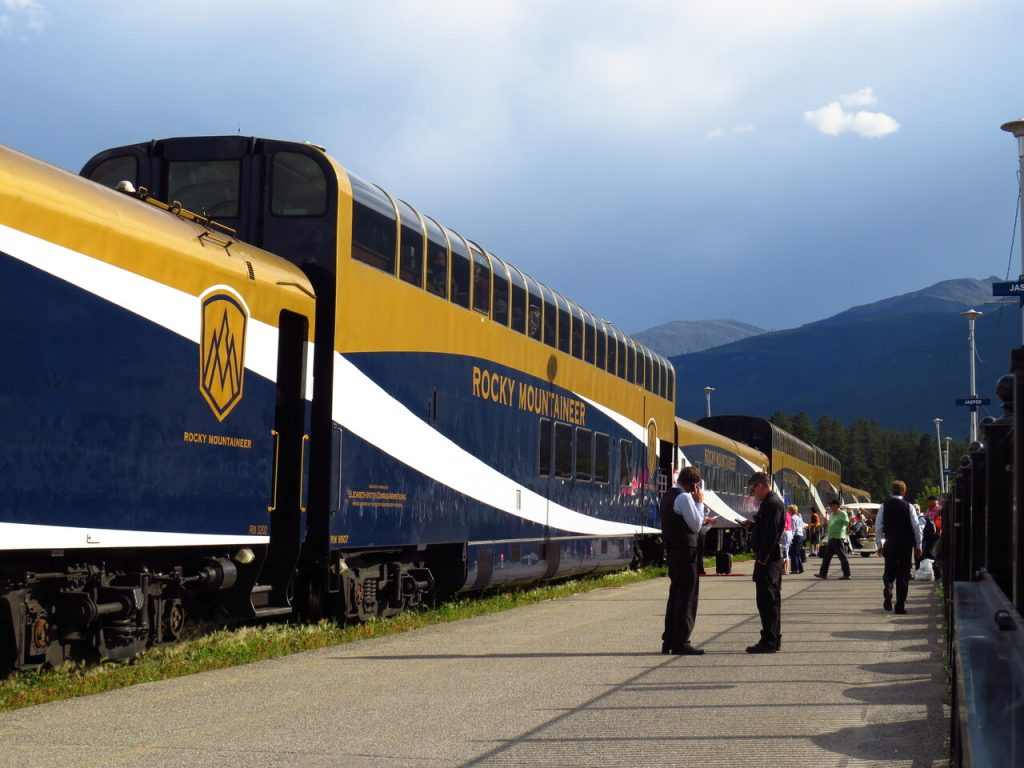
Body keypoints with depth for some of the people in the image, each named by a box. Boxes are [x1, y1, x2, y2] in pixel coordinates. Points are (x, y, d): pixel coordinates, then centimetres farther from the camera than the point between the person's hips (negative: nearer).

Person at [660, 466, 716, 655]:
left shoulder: (668, 496, 15)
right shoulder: (684, 497, -15)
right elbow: (695, 526, -13)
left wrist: (701, 521, 21)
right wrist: (700, 503, -6)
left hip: (672, 551, 10)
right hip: (686, 552, -10)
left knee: (675, 596, 15)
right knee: (687, 598, -5)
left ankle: (669, 641, 18)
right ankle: (680, 643, -6)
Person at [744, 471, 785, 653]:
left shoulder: (771, 504, -16)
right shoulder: (774, 502, 17)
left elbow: (772, 533, -22)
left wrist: (762, 557, -21)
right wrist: (752, 524, 12)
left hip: (767, 560, -11)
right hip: (774, 558, 11)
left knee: (766, 600, -8)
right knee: (772, 600, 14)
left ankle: (768, 641, -7)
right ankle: (774, 640, 20)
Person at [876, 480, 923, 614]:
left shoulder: (884, 506, -2)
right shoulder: (908, 507, -5)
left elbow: (878, 527, -2)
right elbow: (916, 528, -4)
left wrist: (880, 544, 8)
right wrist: (918, 546, 5)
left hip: (890, 544, 1)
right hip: (906, 544, -1)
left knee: (889, 572, 13)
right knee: (903, 575, 6)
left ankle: (888, 593, -15)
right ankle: (900, 606, 5)